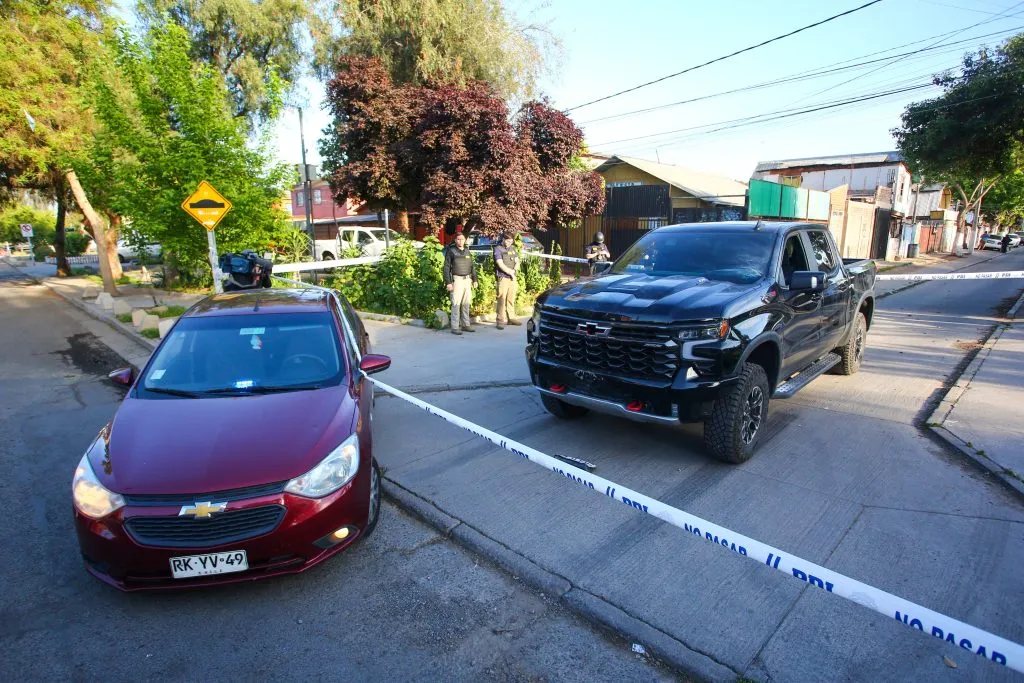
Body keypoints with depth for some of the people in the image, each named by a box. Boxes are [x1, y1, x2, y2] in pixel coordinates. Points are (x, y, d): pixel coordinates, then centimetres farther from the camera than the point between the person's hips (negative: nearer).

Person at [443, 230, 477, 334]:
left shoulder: (467, 251, 14)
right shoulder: (451, 251, -2)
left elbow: (472, 266, 20)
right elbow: (446, 268, -5)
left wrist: (474, 279, 14)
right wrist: (448, 282, -12)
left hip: (467, 280, 5)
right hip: (457, 280, -5)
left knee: (466, 303, 8)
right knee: (456, 303, -7)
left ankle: (466, 325, 16)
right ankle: (455, 327, -4)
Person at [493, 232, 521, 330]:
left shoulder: (513, 248, 16)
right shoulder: (498, 249, -3)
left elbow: (517, 261, 14)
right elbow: (500, 264, -12)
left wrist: (514, 270, -6)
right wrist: (510, 272, -8)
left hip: (512, 278, 6)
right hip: (503, 278, -6)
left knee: (511, 299, 9)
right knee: (502, 299, -8)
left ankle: (511, 318, 17)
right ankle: (500, 320, -6)